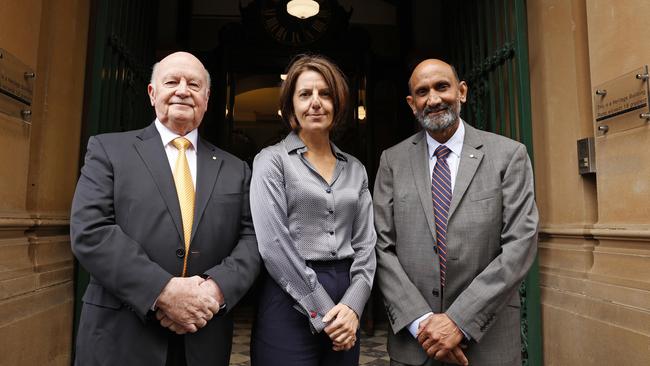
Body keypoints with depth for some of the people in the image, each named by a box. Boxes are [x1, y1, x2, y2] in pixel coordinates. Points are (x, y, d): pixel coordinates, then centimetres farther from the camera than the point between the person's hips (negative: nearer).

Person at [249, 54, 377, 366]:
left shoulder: (355, 169, 9)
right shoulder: (272, 160, -4)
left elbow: (365, 243, 6)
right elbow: (273, 244, -12)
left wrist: (352, 306, -8)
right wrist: (323, 312, -12)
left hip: (346, 303, 5)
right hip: (290, 302, -4)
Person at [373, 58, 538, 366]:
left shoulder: (509, 155, -4)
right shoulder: (392, 161, 0)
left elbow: (520, 245, -10)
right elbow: (382, 247, -4)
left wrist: (460, 320, -15)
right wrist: (421, 320, -13)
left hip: (487, 337, -1)